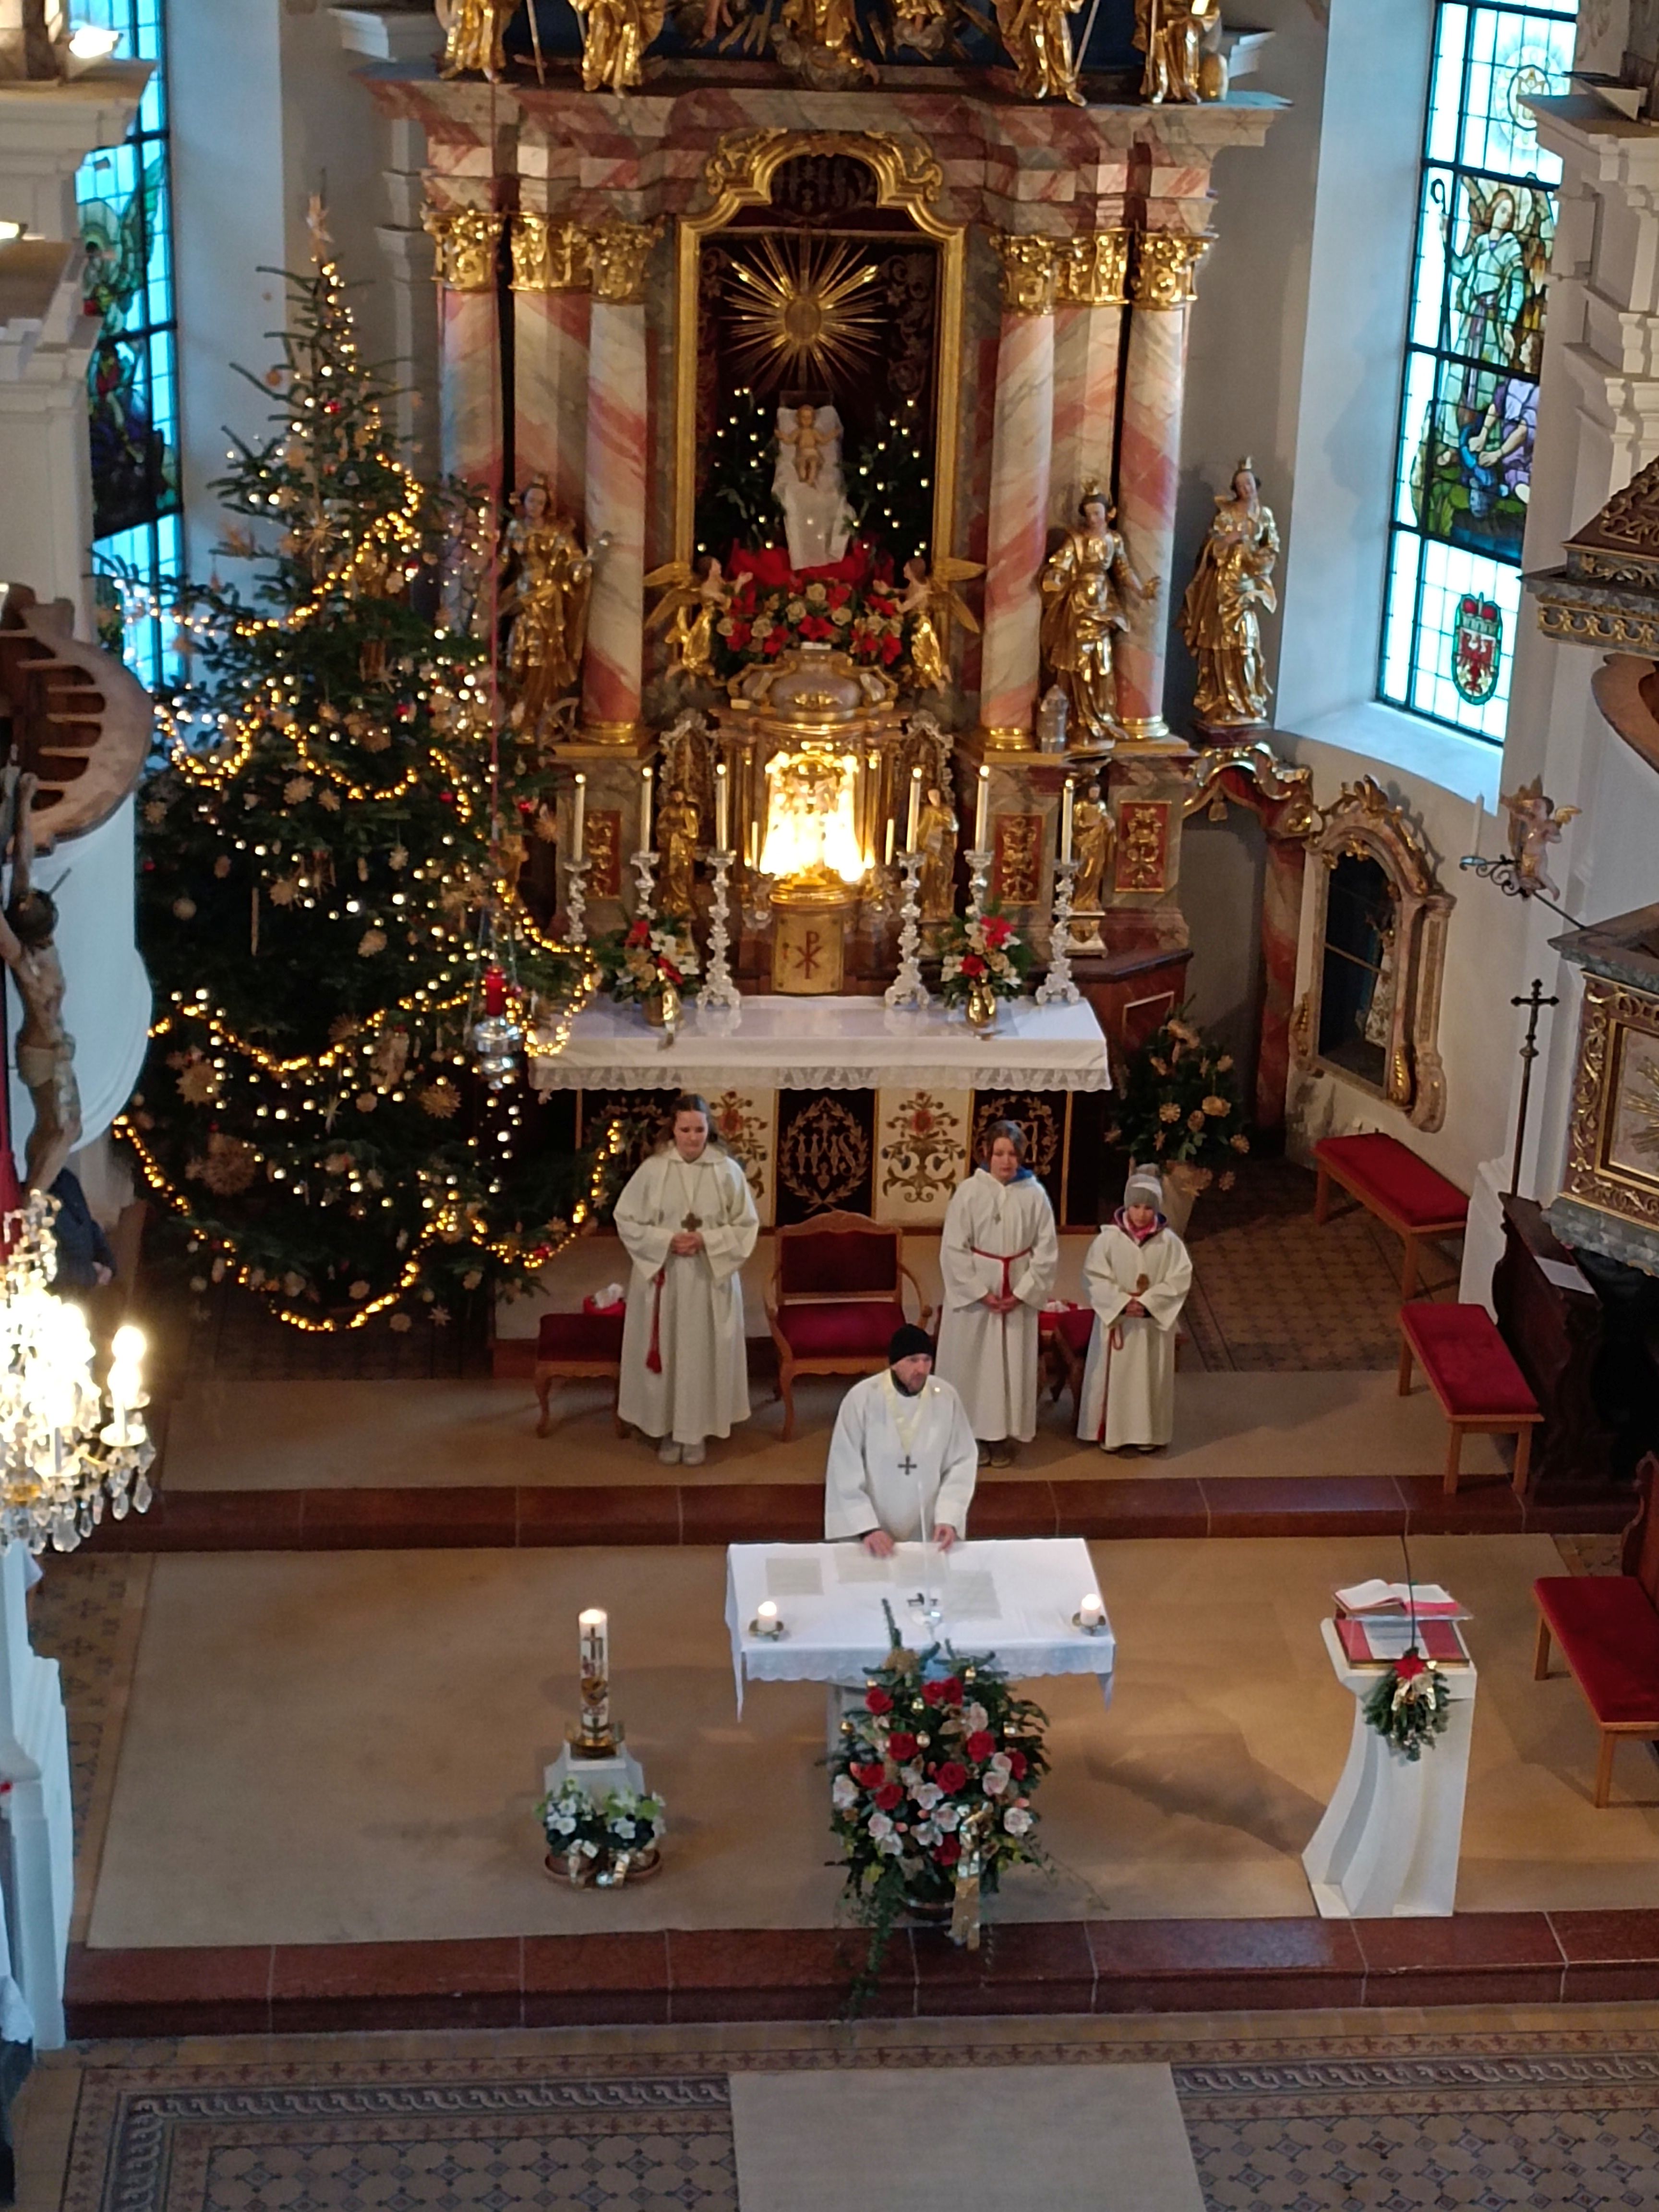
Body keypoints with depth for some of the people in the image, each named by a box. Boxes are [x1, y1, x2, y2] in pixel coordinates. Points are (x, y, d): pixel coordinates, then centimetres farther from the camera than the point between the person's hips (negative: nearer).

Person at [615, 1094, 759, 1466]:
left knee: (703, 1355, 5)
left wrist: (706, 1240, -16)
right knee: (665, 1353, 6)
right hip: (662, 1279, 0)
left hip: (711, 1280, 0)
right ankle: (667, 1432, 18)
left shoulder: (728, 1171, -4)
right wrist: (667, 1240, -15)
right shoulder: (652, 1170, -5)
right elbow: (626, 1220, -2)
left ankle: (695, 1432, 17)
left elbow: (747, 1226, -1)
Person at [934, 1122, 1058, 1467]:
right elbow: (953, 1249, -10)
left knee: (1013, 1365, 8)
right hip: (973, 1295, -1)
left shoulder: (1034, 1194, -5)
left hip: (1019, 1296, 1)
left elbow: (1047, 1251, -3)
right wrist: (980, 1292, -14)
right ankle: (973, 1432, 19)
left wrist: (1023, 1293, -10)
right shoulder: (968, 1192, -10)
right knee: (972, 1364, 6)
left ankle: (1003, 1436, 19)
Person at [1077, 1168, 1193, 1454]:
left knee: (1151, 1376, 8)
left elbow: (1180, 1279, -6)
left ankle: (1149, 1433, 19)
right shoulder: (1109, 1238, -8)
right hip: (1115, 1320, -1)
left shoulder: (1169, 1242, -6)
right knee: (1114, 1375, 5)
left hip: (1155, 1322, 1)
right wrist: (1122, 1302, -19)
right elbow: (1095, 1277, -7)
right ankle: (1110, 1432, 15)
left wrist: (1148, 1303, -17)